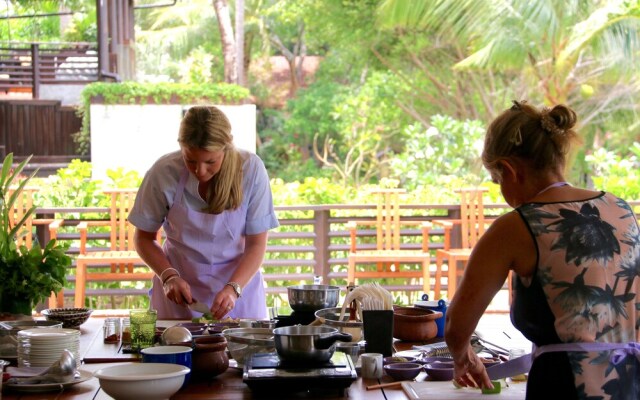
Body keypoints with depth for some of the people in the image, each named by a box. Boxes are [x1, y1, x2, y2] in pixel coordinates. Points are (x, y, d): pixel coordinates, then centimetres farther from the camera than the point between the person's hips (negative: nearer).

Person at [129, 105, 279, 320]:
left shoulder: (251, 169, -17)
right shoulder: (164, 173, -16)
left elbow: (256, 244, -10)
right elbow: (144, 237, -2)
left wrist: (233, 288, -25)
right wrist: (169, 276, -17)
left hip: (240, 281, 0)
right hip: (180, 286, 0)